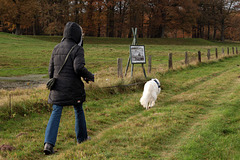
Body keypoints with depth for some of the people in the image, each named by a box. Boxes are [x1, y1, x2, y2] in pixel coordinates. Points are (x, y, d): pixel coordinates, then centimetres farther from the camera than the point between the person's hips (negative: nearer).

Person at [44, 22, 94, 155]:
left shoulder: (56, 48, 8)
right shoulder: (77, 49, -10)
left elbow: (51, 69, 11)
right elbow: (79, 68, -23)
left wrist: (53, 81, 26)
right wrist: (90, 76, -6)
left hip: (58, 88, 4)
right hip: (73, 88, -4)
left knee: (56, 113, 1)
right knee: (78, 110, 18)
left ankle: (49, 143, -13)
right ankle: (82, 137, 33)